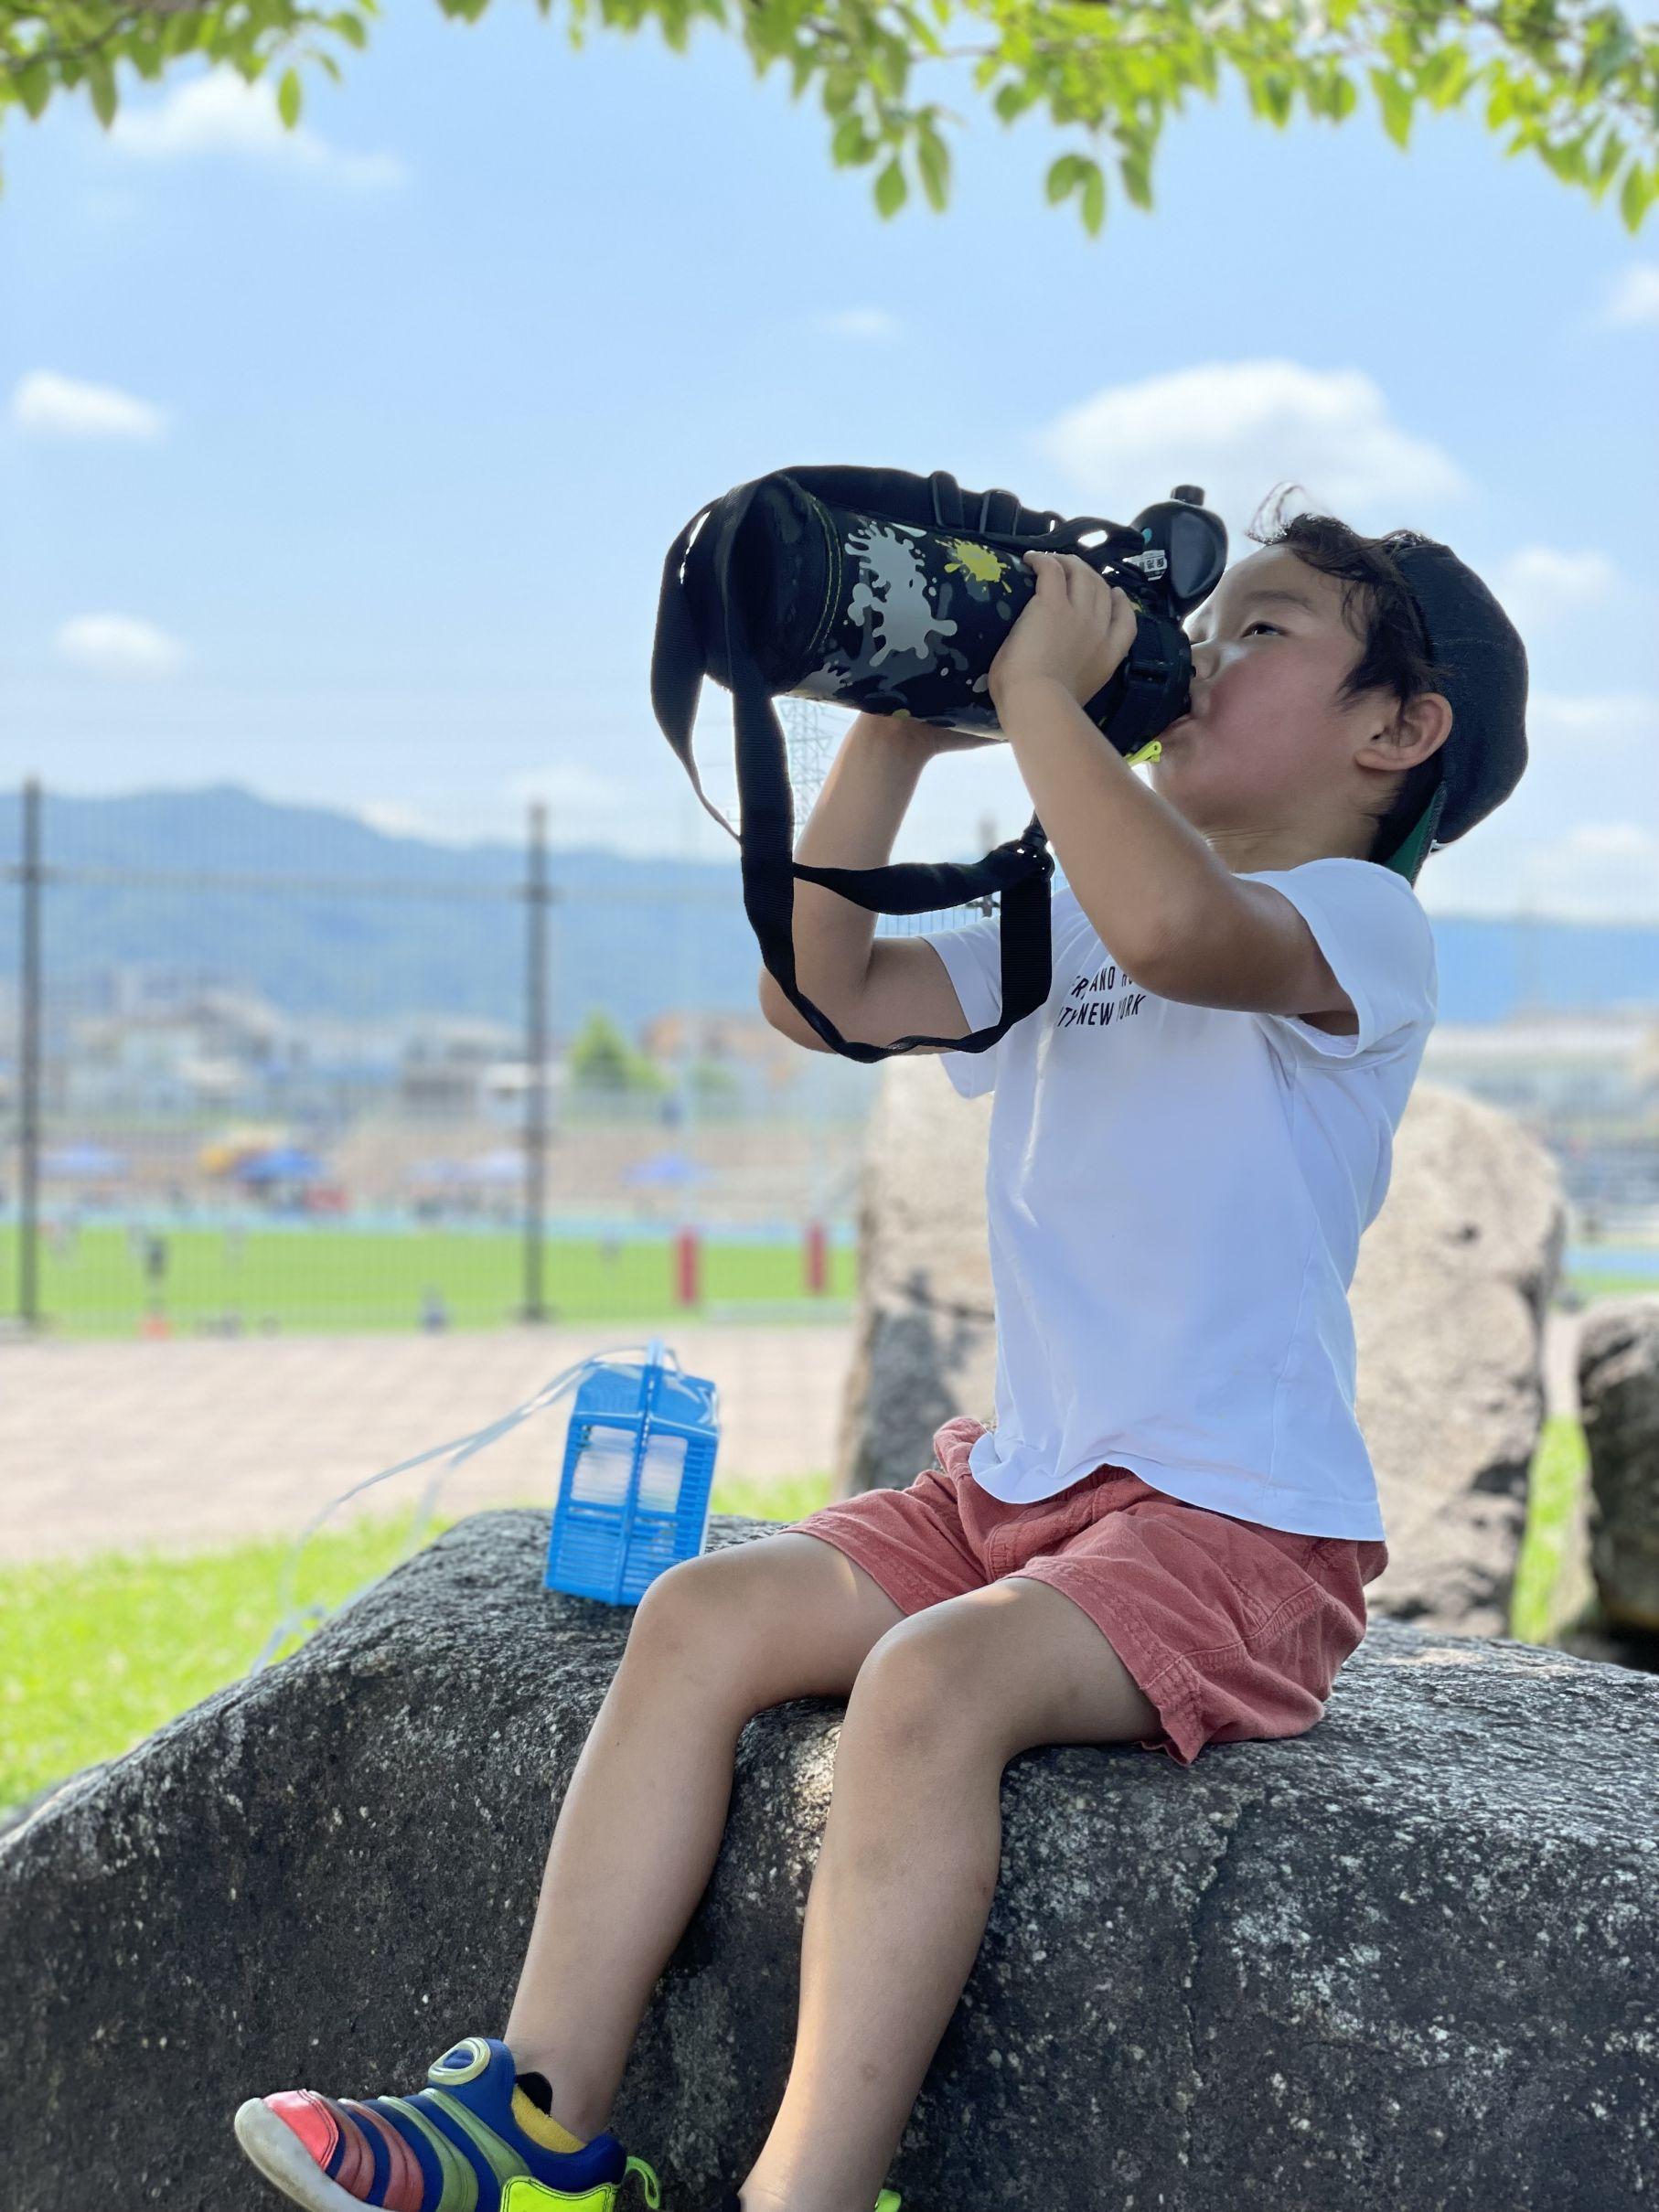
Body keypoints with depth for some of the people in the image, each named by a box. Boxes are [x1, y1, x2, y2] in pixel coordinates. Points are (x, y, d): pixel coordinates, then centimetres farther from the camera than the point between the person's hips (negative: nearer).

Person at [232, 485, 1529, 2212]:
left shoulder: (1360, 922, -7)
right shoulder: (1063, 930, 19)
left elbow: (1181, 929, -31)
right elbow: (822, 993, 9)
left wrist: (1042, 691, -20)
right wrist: (898, 724, 2)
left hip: (1241, 1528, -7)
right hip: (1019, 1481, 7)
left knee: (930, 1680, -32)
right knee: (703, 1614, -12)